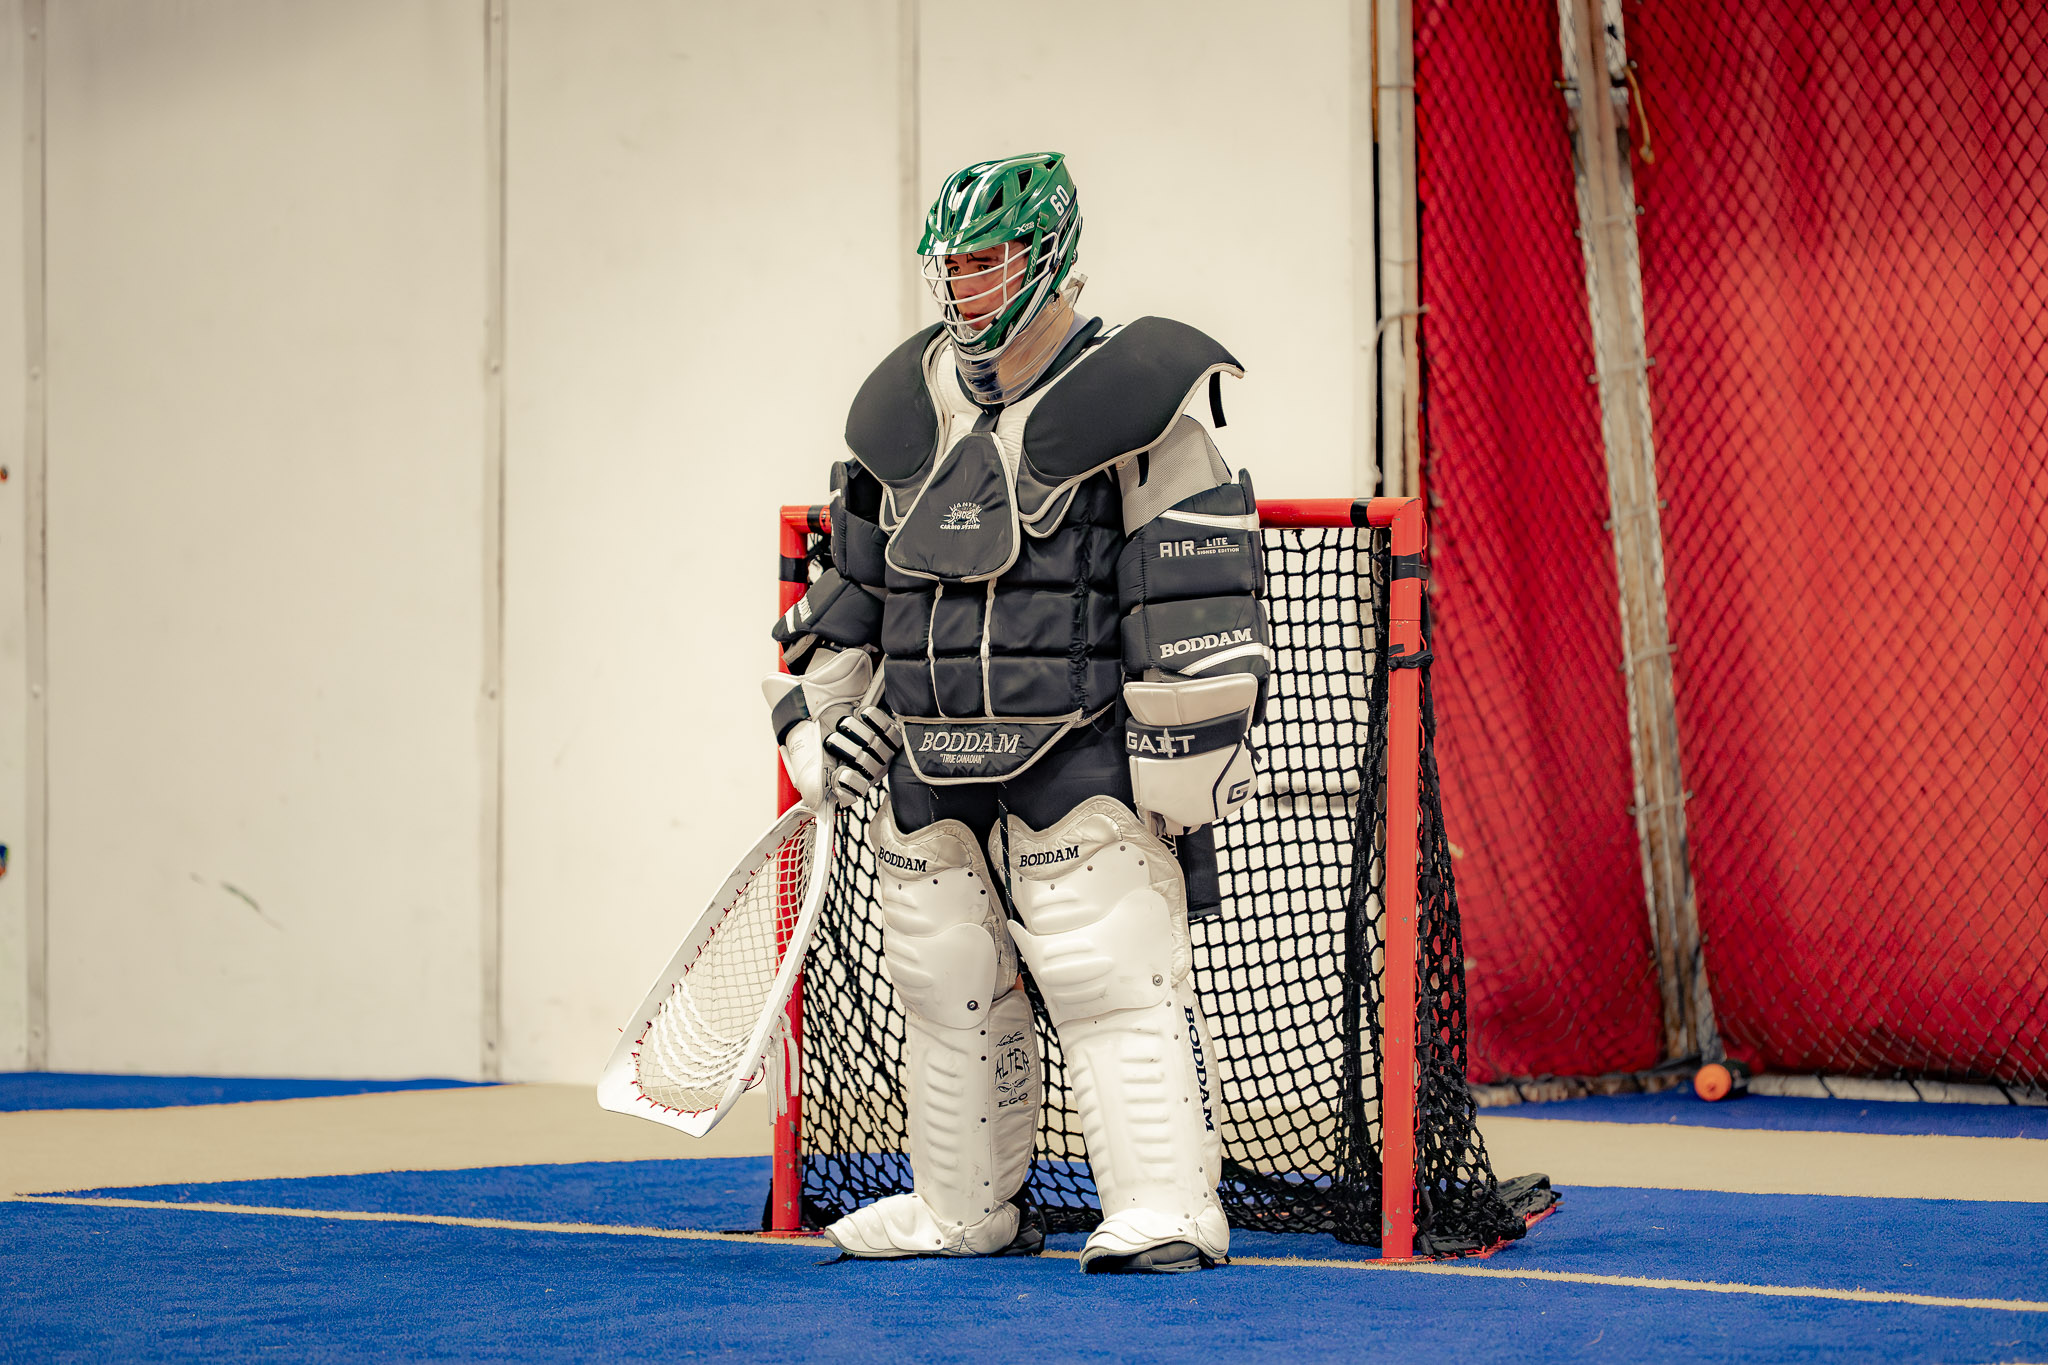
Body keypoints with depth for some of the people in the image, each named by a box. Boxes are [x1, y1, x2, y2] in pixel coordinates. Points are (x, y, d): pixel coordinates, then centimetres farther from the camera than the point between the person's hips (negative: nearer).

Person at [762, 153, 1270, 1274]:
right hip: (929, 763, 6)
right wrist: (817, 712, 16)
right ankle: (963, 1211, 23)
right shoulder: (906, 406, 11)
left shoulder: (1129, 401, -9)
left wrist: (1182, 759, -14)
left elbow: (1193, 590, -12)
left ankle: (1166, 1213, -9)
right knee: (947, 990, 11)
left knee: (1115, 975, -11)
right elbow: (854, 575, 22)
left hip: (1078, 755, -6)